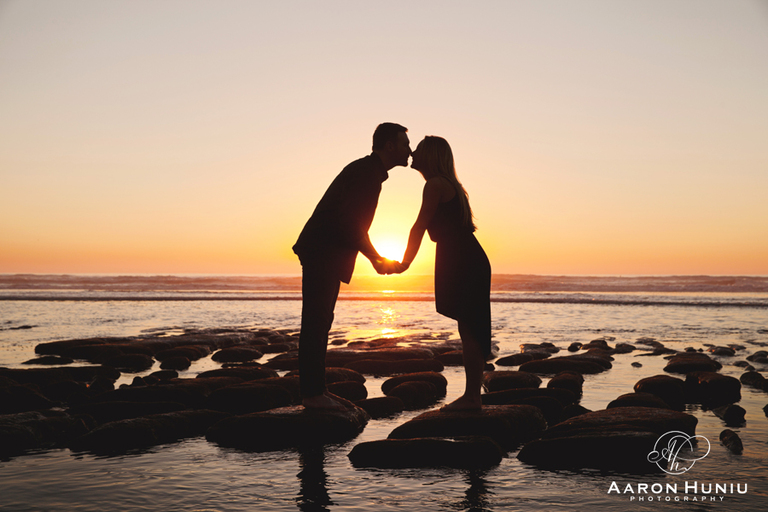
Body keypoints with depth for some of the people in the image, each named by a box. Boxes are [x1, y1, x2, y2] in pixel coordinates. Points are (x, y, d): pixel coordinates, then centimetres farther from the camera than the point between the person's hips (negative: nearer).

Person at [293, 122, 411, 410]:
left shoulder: (367, 172, 17)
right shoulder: (365, 172, -14)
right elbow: (349, 222, -23)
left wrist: (376, 257, 17)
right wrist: (374, 257, -13)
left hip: (328, 256, 10)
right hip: (322, 254, -10)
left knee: (320, 322, 11)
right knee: (316, 323, -6)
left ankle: (316, 390, 18)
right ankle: (312, 394, 0)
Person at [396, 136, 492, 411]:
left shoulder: (435, 184, -8)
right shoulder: (449, 185, 21)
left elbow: (419, 226, -10)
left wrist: (405, 263, -1)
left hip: (463, 263, -10)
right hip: (470, 262, 10)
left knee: (468, 329, -7)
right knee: (470, 329, 10)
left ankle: (471, 398, -3)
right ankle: (472, 396, 16)